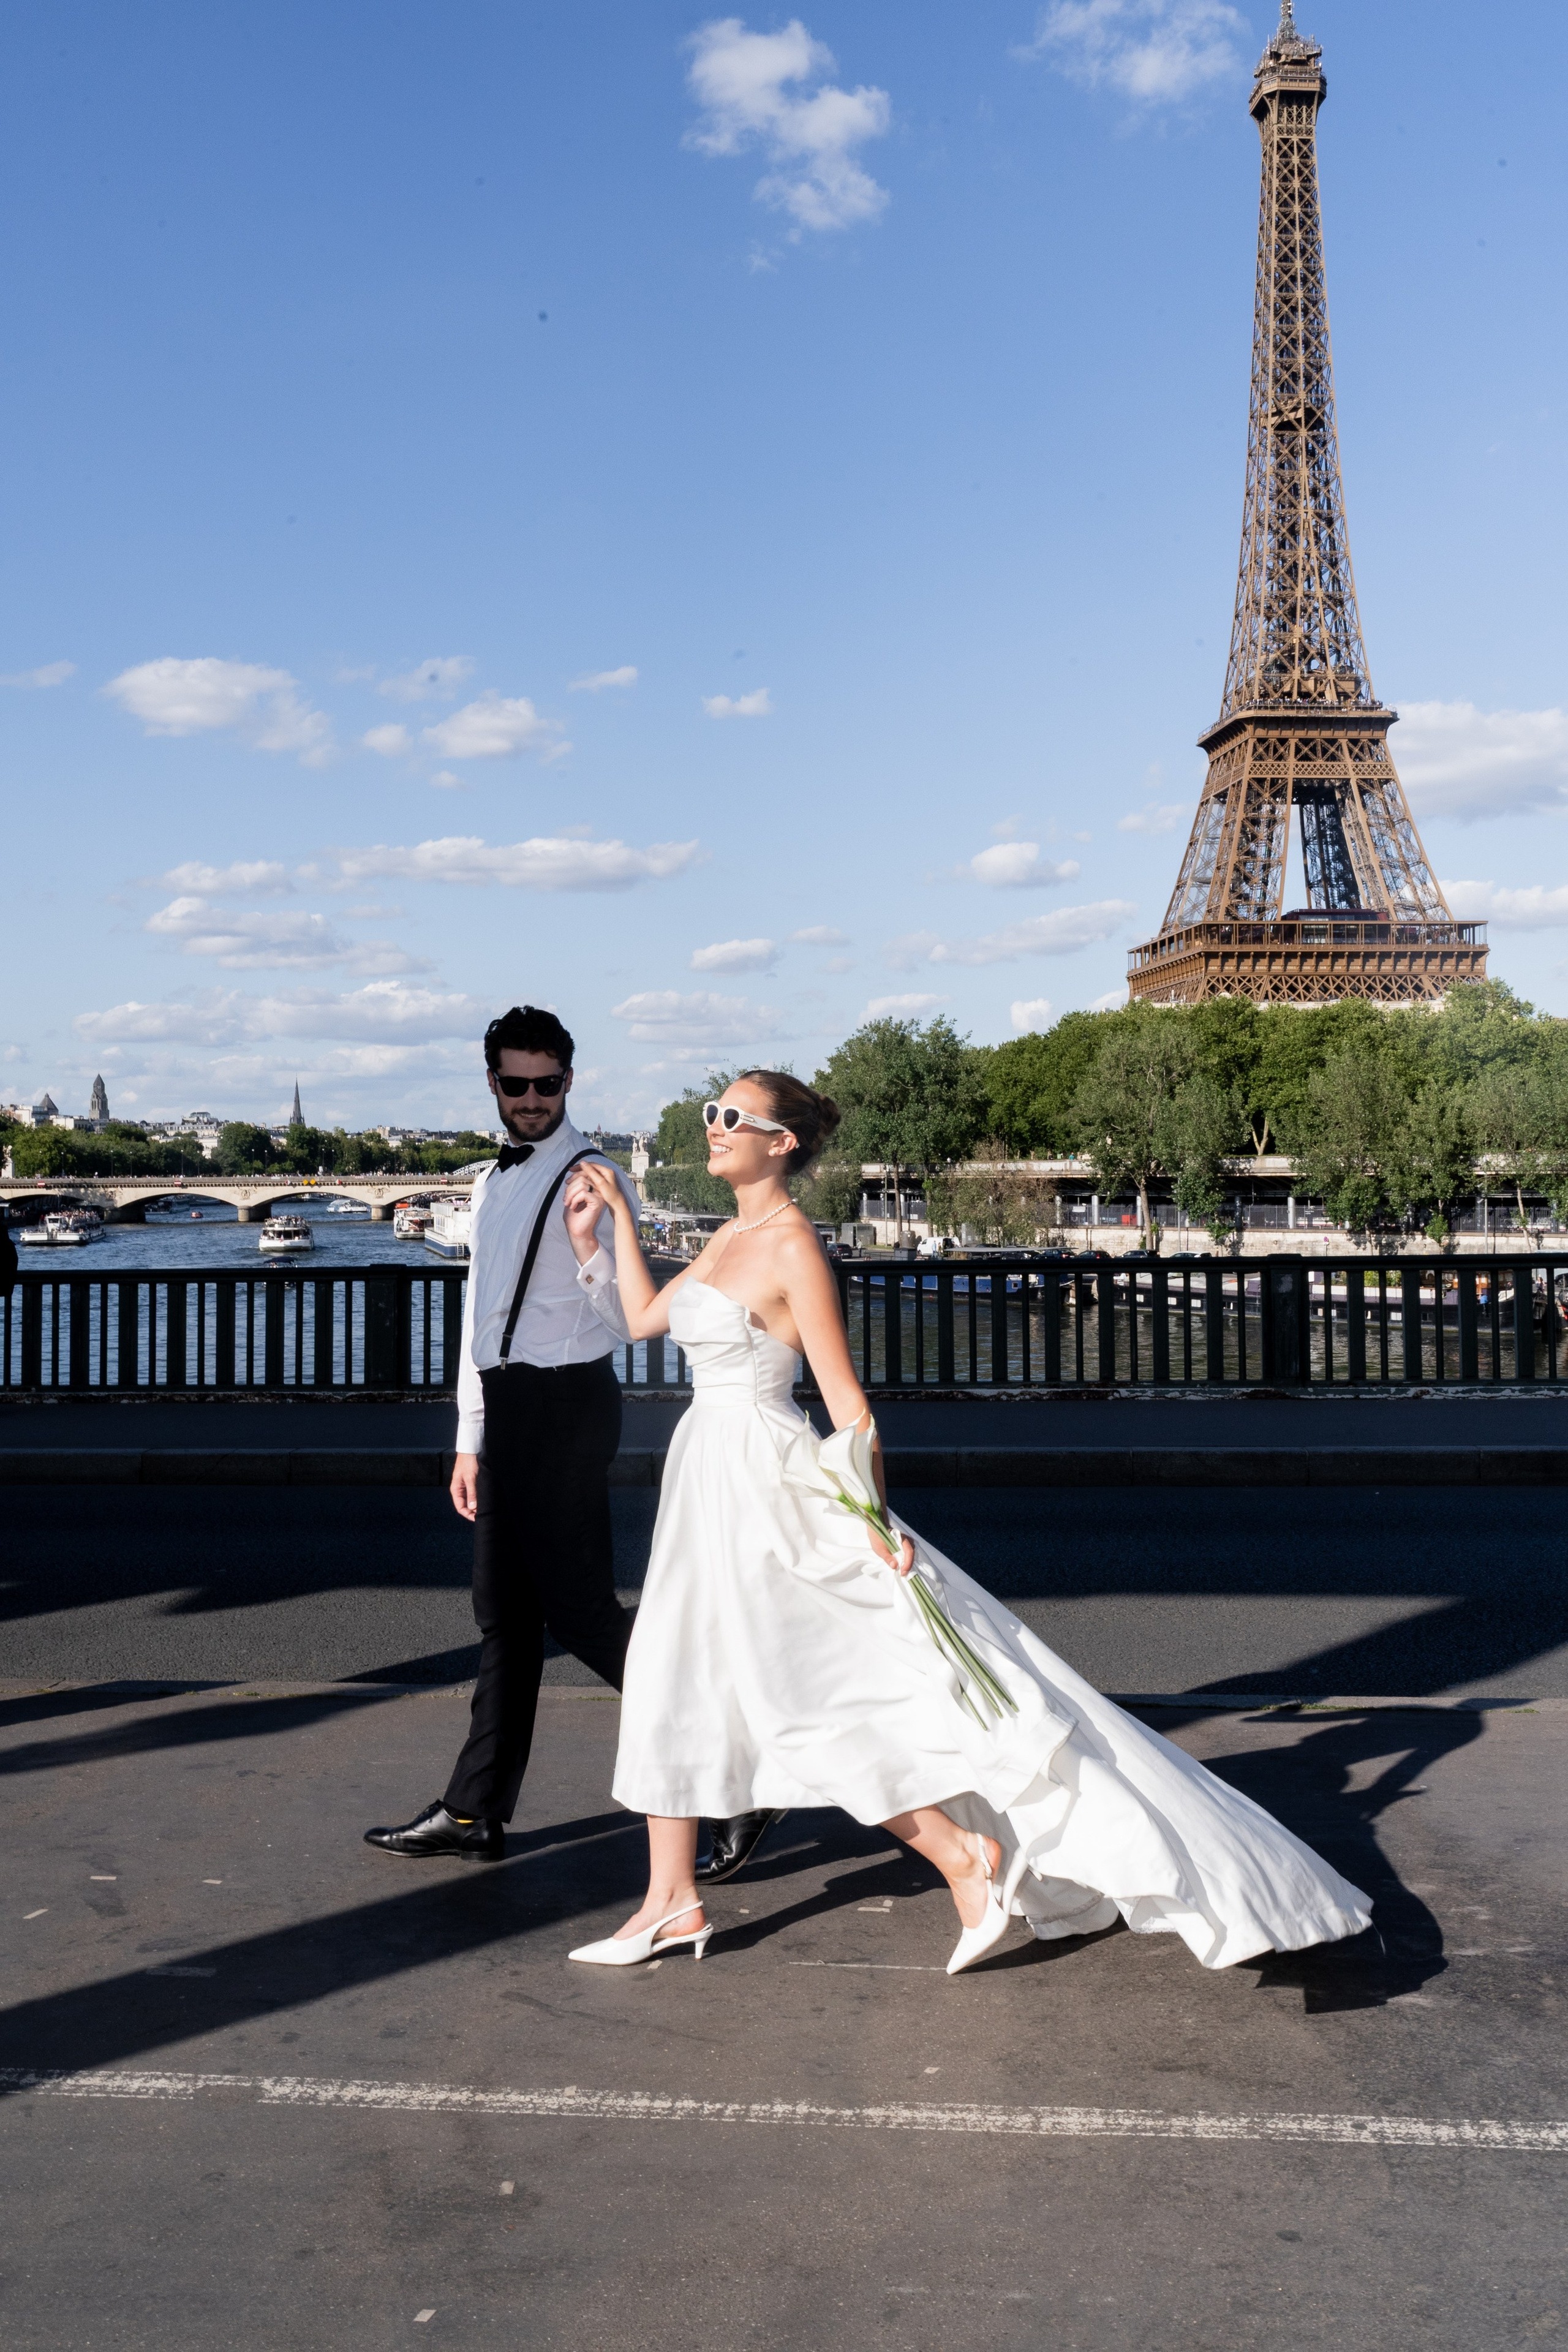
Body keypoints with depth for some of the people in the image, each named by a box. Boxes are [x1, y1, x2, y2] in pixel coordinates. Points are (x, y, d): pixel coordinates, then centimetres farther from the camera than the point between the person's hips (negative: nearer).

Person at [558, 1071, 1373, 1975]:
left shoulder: (792, 1246, -14)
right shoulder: (729, 1238, 11)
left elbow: (845, 1398, -16)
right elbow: (644, 1316, 23)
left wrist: (874, 1520, -20)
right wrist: (618, 1214, 23)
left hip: (766, 1483, -9)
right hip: (709, 1482, 9)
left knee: (811, 1698, -5)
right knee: (672, 1683, 11)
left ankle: (961, 1851, 8)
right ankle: (674, 1900, 22)